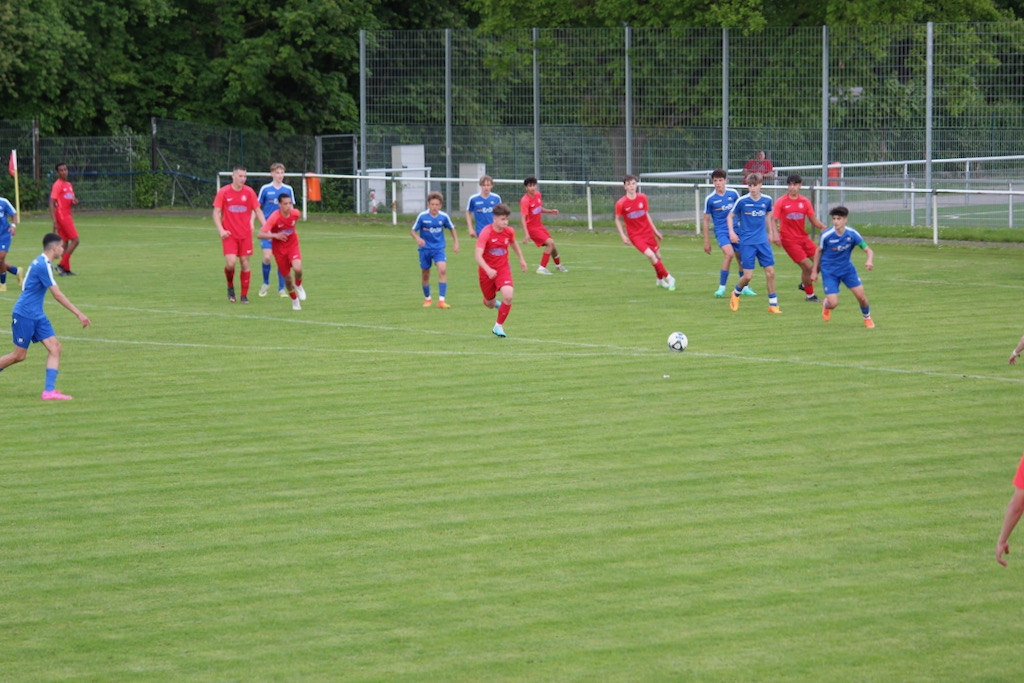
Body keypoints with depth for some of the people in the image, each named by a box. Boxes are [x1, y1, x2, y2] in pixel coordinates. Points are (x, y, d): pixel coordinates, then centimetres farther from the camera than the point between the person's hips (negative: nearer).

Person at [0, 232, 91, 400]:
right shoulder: (43, 265, -20)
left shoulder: (42, 262, 10)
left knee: (55, 348, -4)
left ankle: (49, 391, -9)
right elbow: (57, 295, -22)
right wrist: (79, 314, -21)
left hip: (37, 315, 9)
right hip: (24, 315, -9)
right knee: (19, 355, 0)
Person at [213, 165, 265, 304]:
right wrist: (221, 230, -12)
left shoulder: (249, 192, 1)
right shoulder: (223, 192, -3)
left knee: (245, 264, 0)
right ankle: (230, 286, 13)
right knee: (231, 263, -15)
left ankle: (244, 295, 10)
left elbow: (257, 210, 8)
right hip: (229, 234, -2)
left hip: (245, 234, 2)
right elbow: (216, 212, 1)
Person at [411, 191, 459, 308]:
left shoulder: (443, 216, -8)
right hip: (425, 249, 0)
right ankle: (427, 299, 33)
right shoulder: (422, 216, -13)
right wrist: (418, 238, -27)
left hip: (439, 248, 0)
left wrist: (456, 242, 2)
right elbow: (413, 231, -6)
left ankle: (441, 300, -19)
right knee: (426, 275, 9)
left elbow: (452, 228, 10)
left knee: (442, 270, -21)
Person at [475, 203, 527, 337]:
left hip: (503, 269, 2)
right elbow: (477, 255, -32)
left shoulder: (509, 232, -8)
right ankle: (494, 302, 55)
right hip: (487, 271, -2)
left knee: (508, 296, -23)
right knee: (490, 303, 13)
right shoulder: (486, 233, -23)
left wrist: (521, 258, 20)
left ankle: (499, 326, -4)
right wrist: (488, 270, -47)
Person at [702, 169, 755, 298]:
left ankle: (745, 288, 26)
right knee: (729, 253, -26)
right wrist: (706, 241, 3)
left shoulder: (733, 194, 0)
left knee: (741, 258, 8)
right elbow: (706, 220, 2)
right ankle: (722, 287, -18)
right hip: (721, 231, -3)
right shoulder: (710, 199, -5)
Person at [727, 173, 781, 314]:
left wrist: (770, 232, 20)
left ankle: (773, 304, 8)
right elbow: (730, 216, 3)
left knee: (770, 271, -2)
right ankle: (736, 294, 25)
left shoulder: (767, 200, 0)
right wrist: (731, 232, -10)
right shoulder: (742, 201, -9)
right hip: (747, 242, -3)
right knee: (748, 275, -5)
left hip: (763, 241, 3)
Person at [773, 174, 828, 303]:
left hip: (803, 237, 5)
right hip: (789, 239, -5)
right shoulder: (781, 202, -5)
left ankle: (805, 284, 24)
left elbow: (813, 220, 9)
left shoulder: (805, 201, 5)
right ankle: (810, 295, 6)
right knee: (806, 266, -11)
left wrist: (823, 227, -11)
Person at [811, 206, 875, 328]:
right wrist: (814, 271, 5)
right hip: (829, 271, -2)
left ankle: (867, 318, 25)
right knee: (833, 303, -11)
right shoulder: (826, 235, -19)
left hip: (847, 268, 2)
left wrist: (869, 261, -36)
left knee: (861, 296, -6)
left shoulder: (852, 234, -17)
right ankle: (826, 305, 29)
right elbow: (819, 251, 0)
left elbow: (868, 250, -14)